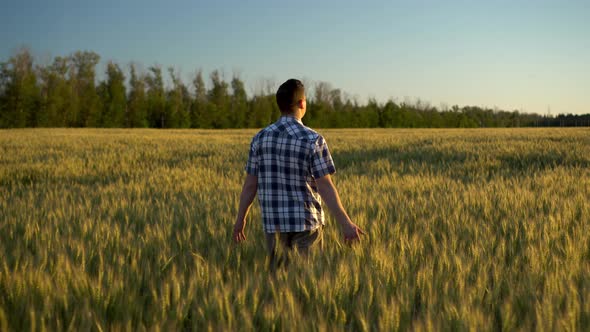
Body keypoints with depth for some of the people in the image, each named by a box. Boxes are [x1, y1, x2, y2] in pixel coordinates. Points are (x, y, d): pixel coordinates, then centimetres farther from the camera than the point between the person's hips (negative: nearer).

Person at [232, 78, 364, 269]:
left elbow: (250, 184, 4)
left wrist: (240, 219, 14)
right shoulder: (313, 140, -12)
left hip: (274, 223, 4)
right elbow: (325, 187, -15)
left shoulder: (260, 138, 0)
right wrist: (345, 224, -10)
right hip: (305, 222, -4)